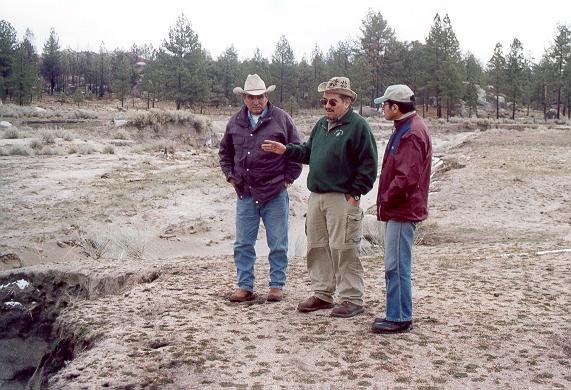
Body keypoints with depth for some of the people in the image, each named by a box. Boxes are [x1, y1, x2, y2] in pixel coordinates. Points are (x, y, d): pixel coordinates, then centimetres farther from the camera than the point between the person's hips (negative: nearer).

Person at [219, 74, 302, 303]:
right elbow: (225, 151, 22)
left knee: (278, 245, 5)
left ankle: (277, 286, 17)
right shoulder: (235, 122, 9)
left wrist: (288, 177, -1)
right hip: (245, 193, 3)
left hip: (275, 193, -3)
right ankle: (245, 286, 18)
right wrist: (230, 175, 12)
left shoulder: (281, 119, -1)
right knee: (243, 244, 7)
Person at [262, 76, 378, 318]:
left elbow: (368, 165, -11)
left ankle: (352, 300, 6)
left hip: (342, 198, -8)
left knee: (343, 249, -5)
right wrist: (286, 150, 8)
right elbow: (308, 152, 23)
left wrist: (355, 194, -14)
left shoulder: (357, 126, -8)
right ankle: (322, 295, 24)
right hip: (316, 196, 8)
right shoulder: (322, 124, 16)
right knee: (317, 247, 12)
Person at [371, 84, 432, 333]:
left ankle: (400, 319, 4)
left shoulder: (412, 133, -18)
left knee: (396, 266, -5)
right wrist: (386, 201, 13)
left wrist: (385, 199, -13)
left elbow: (407, 178, -25)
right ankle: (396, 314, 25)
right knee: (395, 265, 16)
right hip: (397, 210, 11)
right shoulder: (404, 129, 16)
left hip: (402, 211, -11)